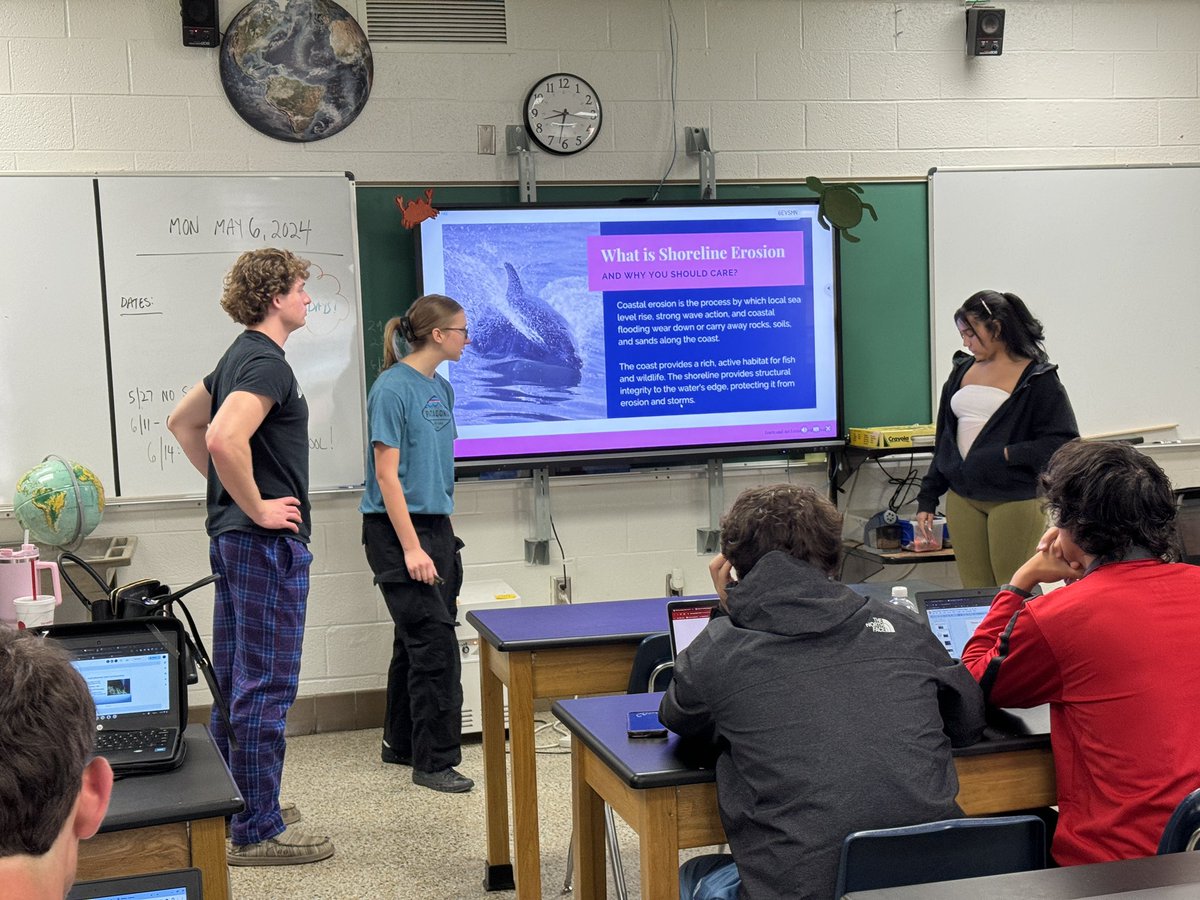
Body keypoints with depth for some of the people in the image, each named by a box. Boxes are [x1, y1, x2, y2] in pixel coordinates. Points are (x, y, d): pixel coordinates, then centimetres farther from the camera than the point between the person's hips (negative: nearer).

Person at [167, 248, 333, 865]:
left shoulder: (240, 356, 14)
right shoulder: (266, 363, -17)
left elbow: (183, 423, 25)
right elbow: (225, 439, -33)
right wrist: (257, 507, -21)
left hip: (231, 536, 10)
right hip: (267, 542, -10)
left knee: (234, 680, 16)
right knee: (266, 687, -5)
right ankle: (256, 831, 2)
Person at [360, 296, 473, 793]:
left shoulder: (440, 388, 11)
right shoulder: (393, 388, -14)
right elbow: (387, 476, -16)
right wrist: (411, 547, -19)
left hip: (435, 525, 8)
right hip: (396, 529, -8)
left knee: (415, 641, 15)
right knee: (434, 643, -8)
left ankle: (401, 743, 27)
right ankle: (434, 760, 1)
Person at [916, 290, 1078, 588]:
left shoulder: (1037, 377, -4)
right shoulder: (963, 369, 13)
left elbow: (1064, 441, -10)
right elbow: (944, 440, 18)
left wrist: (1007, 454, -17)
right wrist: (927, 498, 15)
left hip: (1015, 499, -5)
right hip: (962, 499, 5)